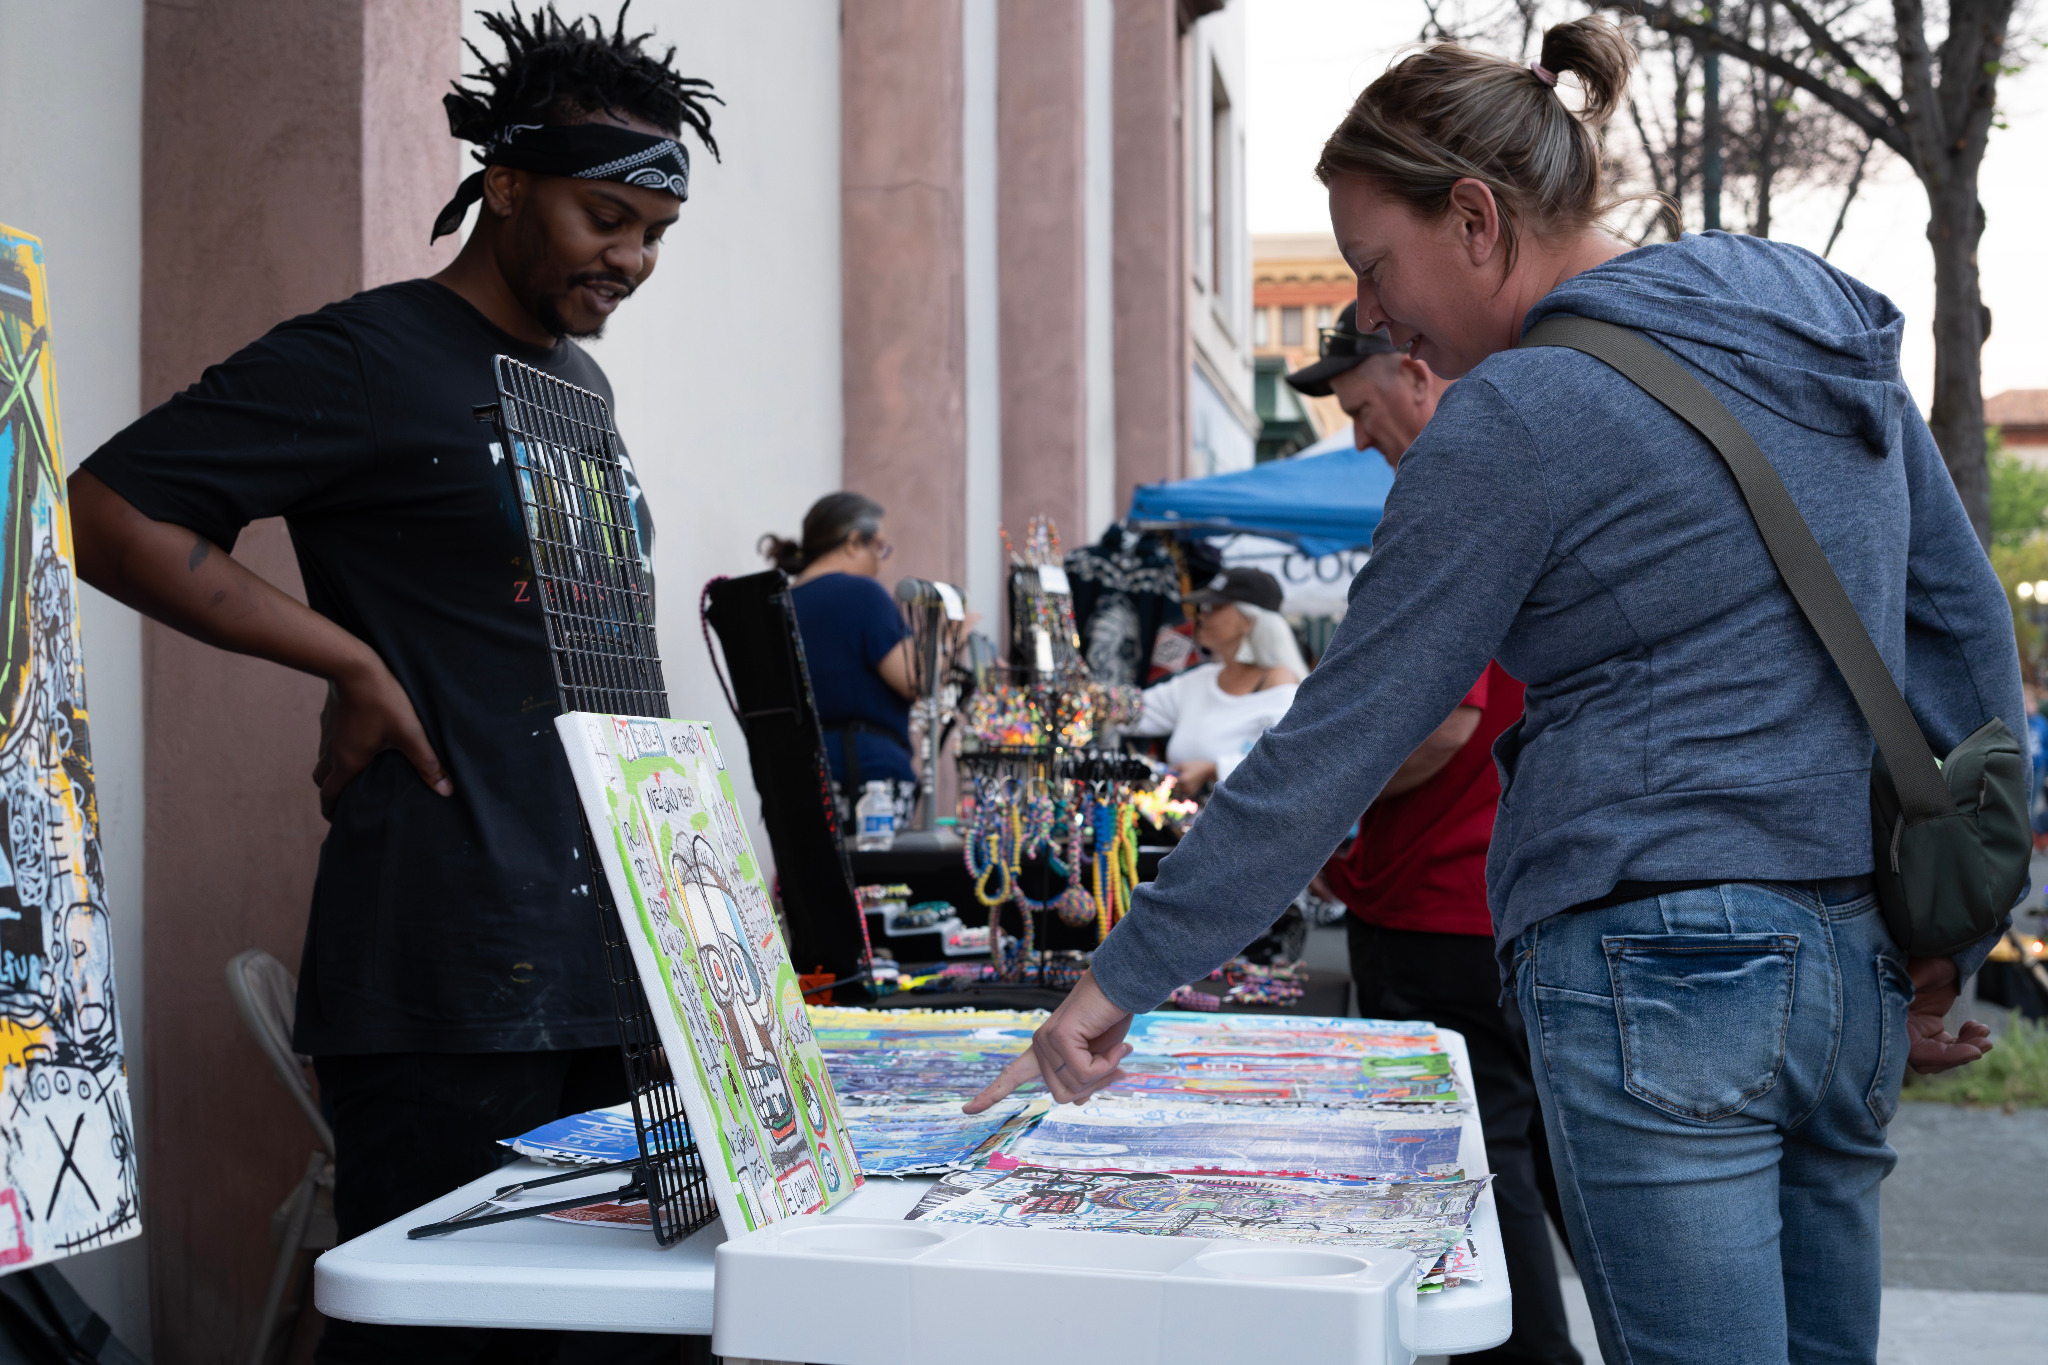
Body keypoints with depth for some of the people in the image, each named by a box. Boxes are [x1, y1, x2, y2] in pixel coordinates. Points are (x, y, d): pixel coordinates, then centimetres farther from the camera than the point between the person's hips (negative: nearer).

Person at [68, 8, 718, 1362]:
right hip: (448, 982, -8)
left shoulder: (579, 385, 19)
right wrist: (352, 664, -15)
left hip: (607, 962, 8)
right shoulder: (366, 360, -7)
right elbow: (109, 514, -13)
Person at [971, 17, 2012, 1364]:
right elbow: (1969, 626, 15)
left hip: (1661, 962, -8)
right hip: (1856, 965, 9)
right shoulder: (1824, 323, 12)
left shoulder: (1521, 412, -10)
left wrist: (1123, 977, -2)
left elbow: (1339, 743, -10)